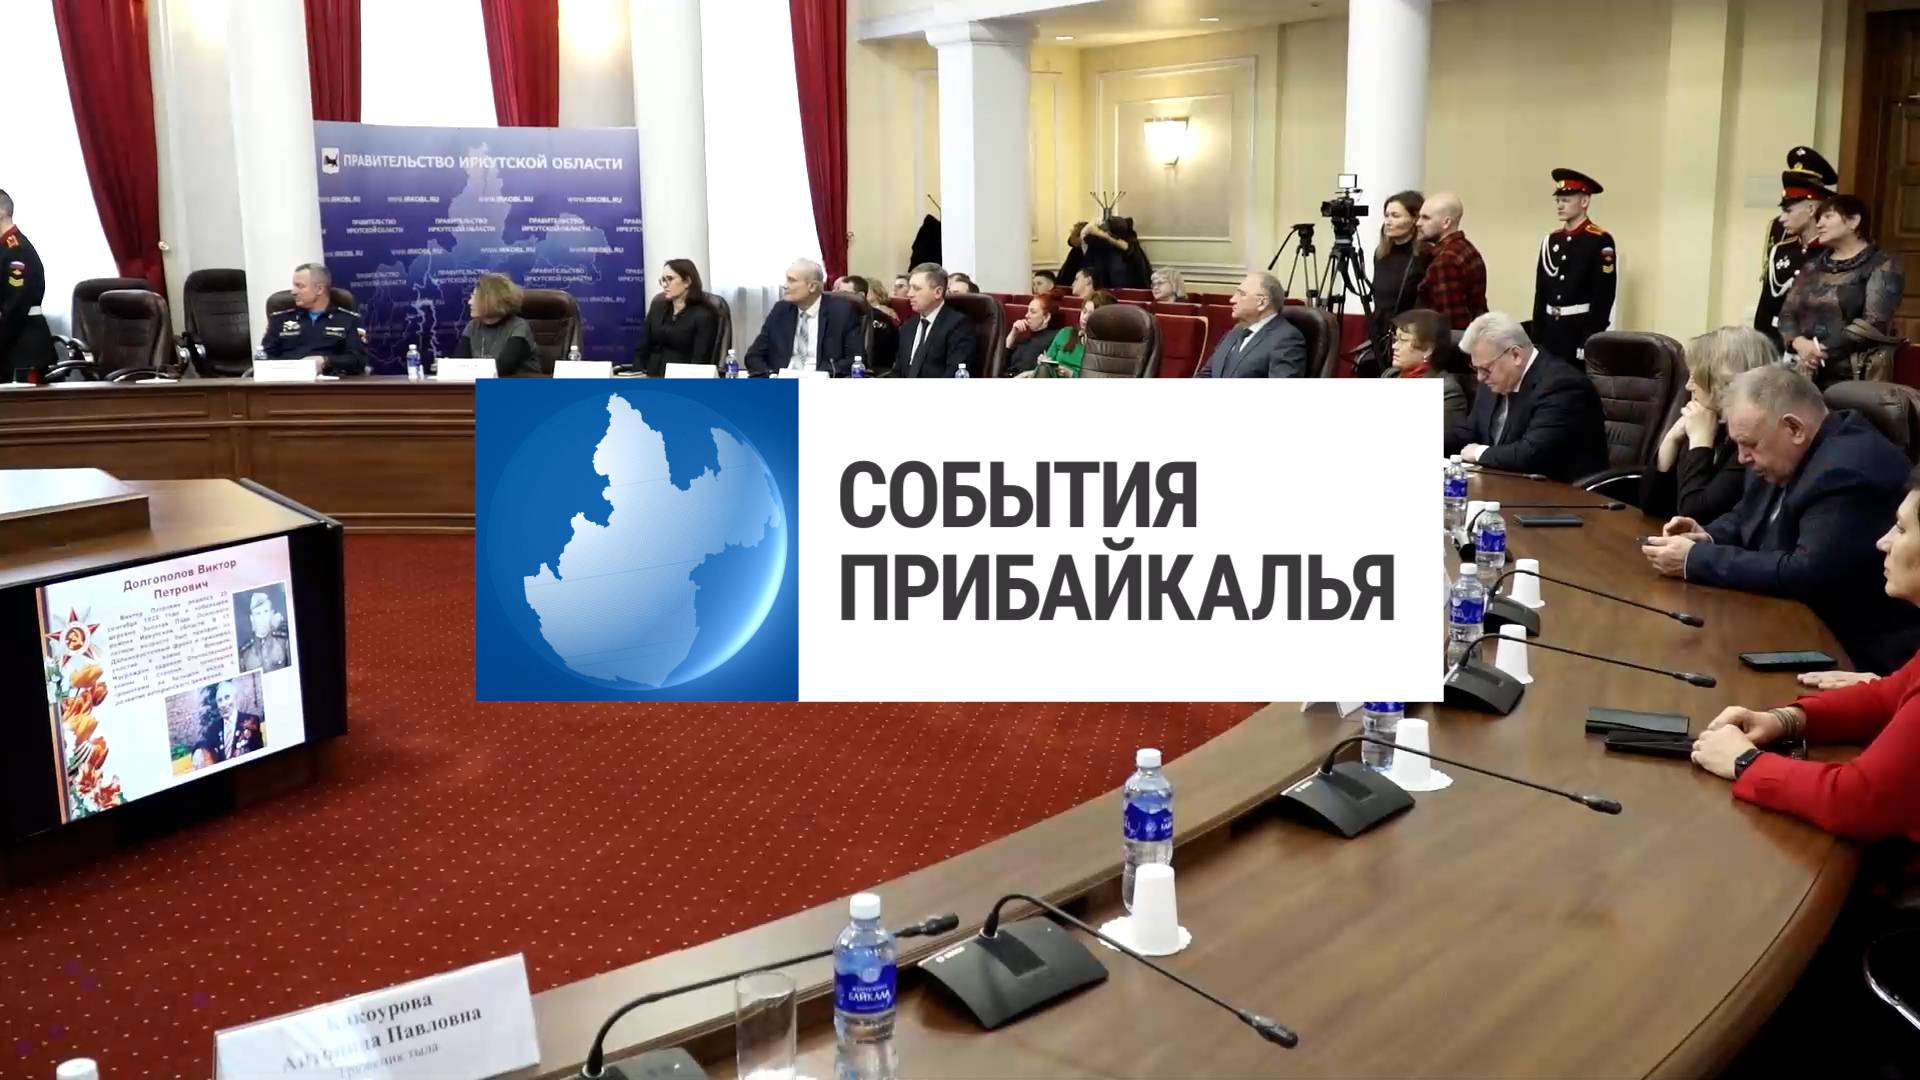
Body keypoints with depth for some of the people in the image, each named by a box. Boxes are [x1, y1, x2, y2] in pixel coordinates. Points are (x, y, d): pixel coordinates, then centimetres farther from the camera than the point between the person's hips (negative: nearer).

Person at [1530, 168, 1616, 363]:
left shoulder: (1600, 241, -7)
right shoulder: (1550, 241, 12)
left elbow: (1604, 297, -12)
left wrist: (1590, 341, -17)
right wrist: (1536, 338, 9)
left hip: (1582, 331, -6)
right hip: (1551, 330, 6)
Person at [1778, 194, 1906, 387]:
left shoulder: (1883, 266, 1)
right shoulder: (1812, 266, 18)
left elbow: (1874, 323, -11)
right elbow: (1787, 313, 11)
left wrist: (1822, 352, -14)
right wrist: (1799, 343, -9)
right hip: (1805, 375, 5)